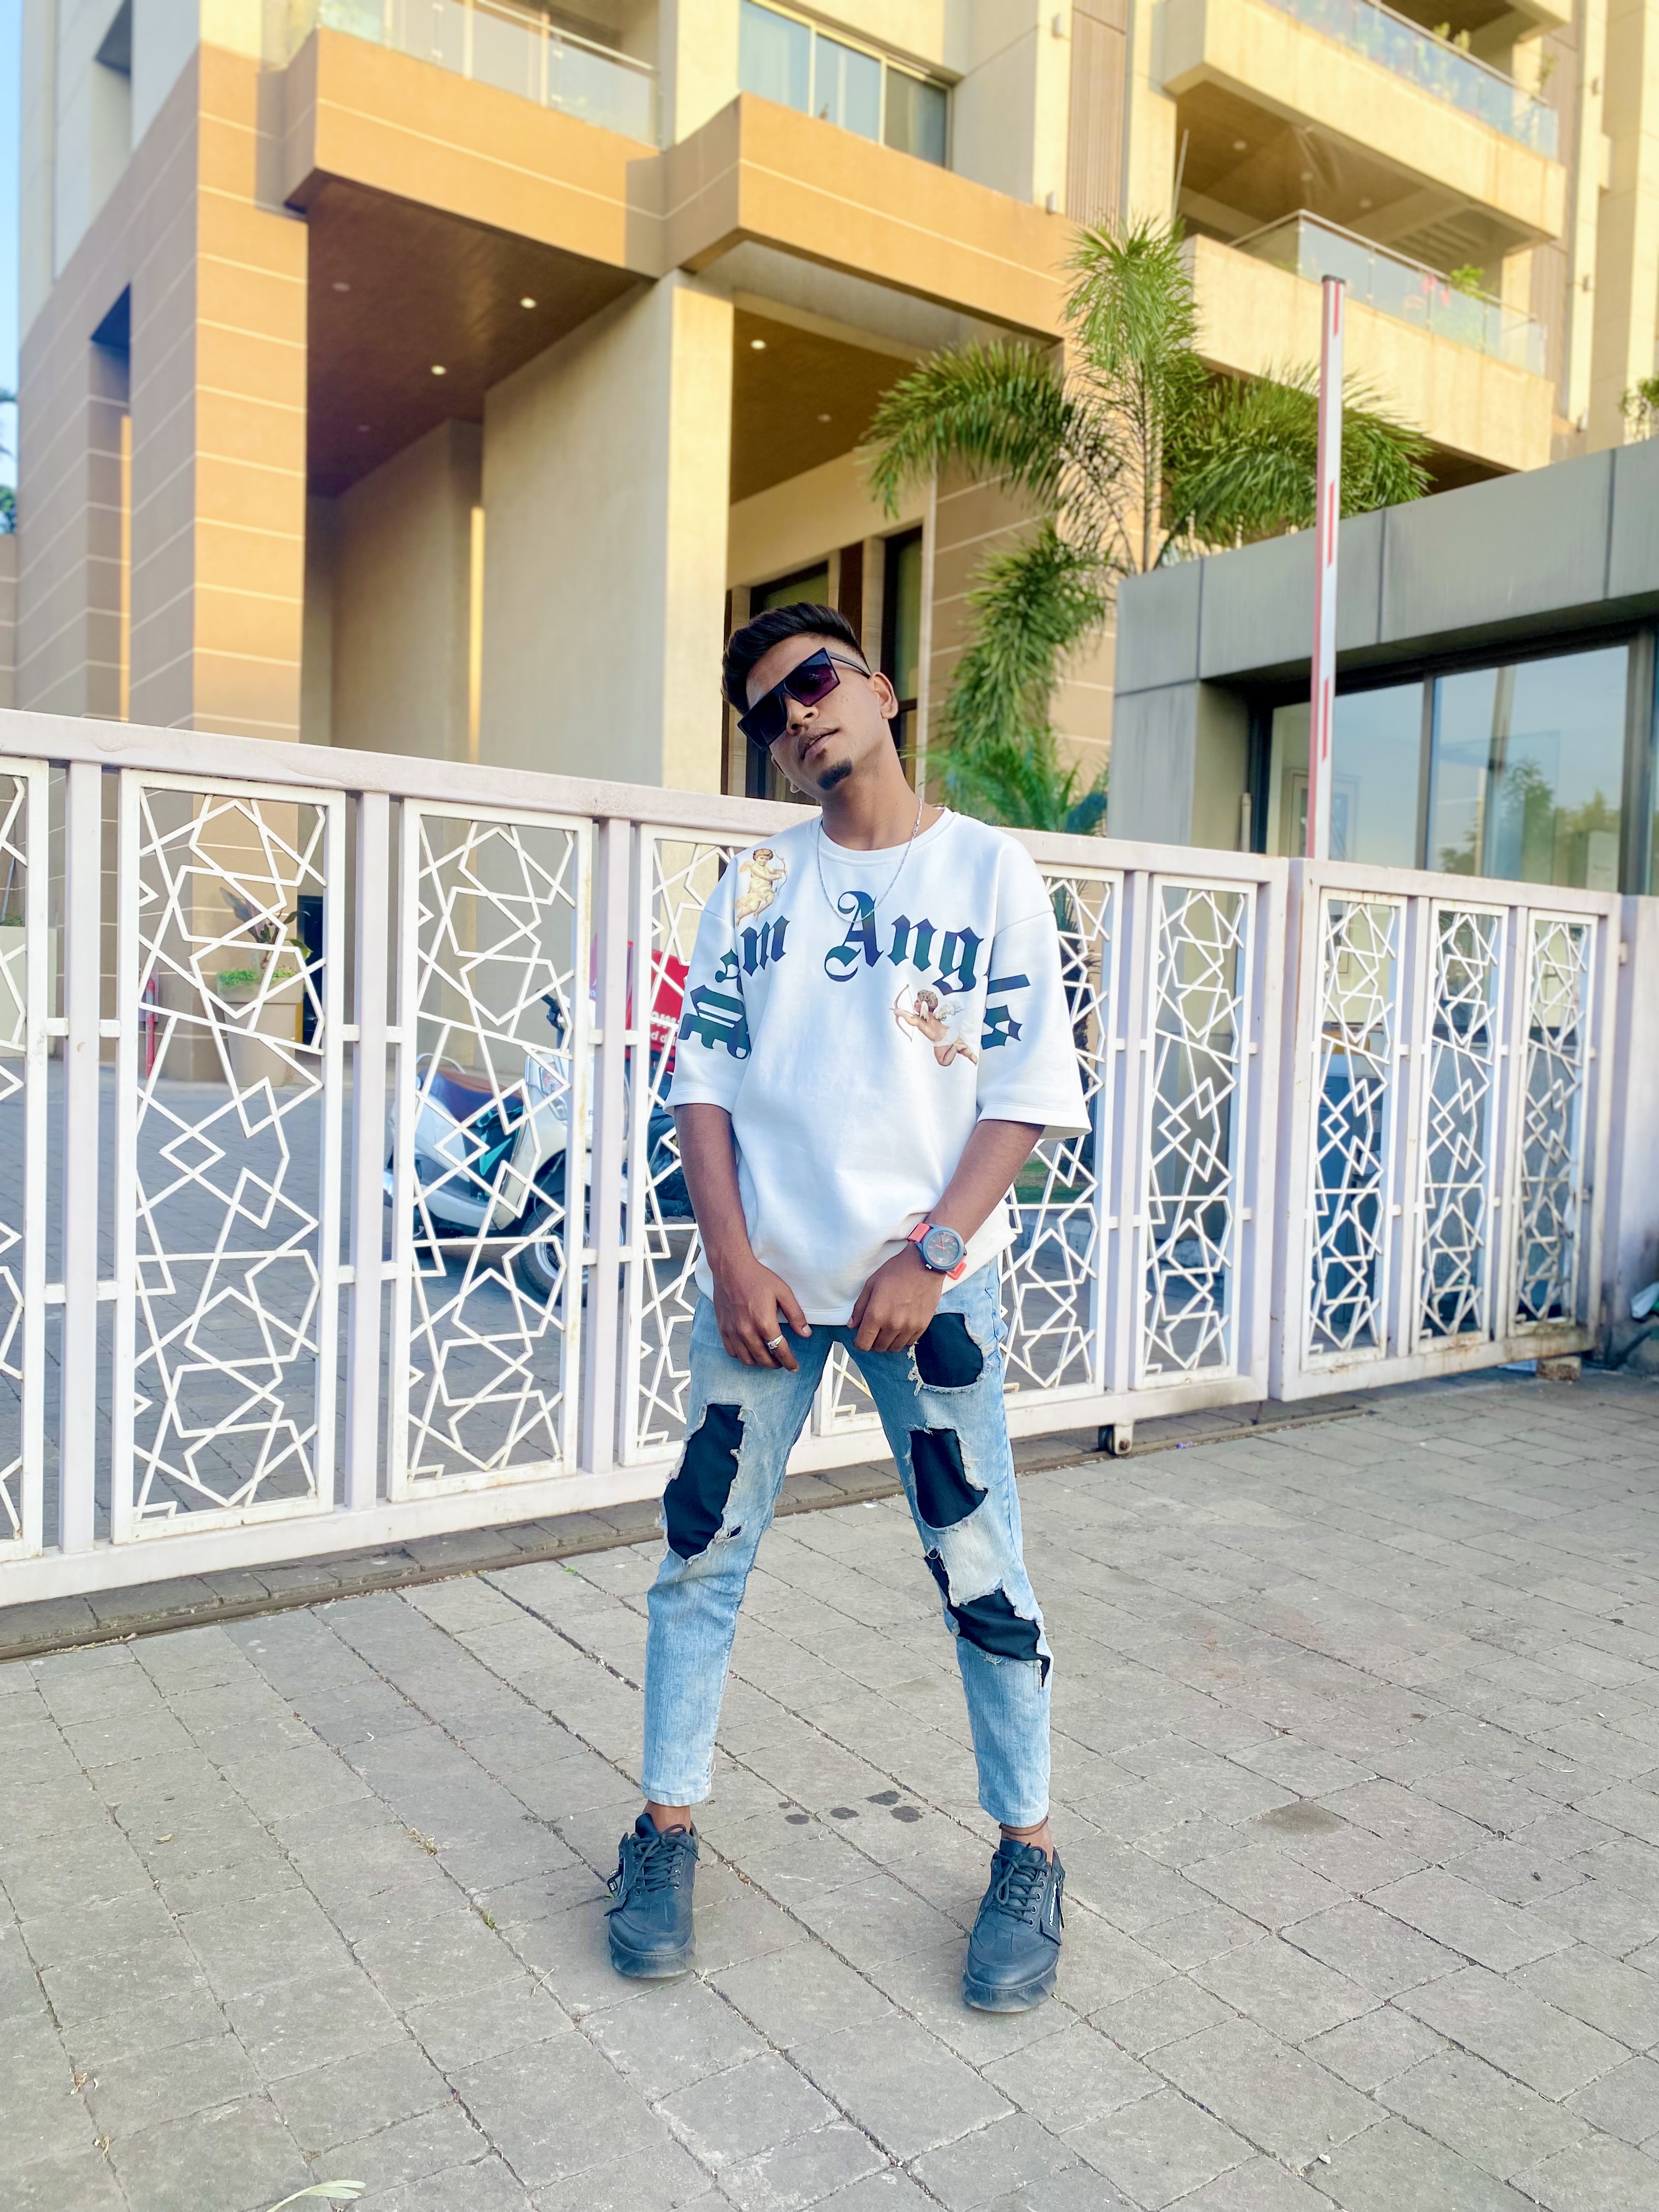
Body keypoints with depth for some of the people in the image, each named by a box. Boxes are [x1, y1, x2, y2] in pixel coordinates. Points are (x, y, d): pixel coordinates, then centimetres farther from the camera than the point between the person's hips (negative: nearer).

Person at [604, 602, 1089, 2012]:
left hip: (930, 1276, -2)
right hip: (764, 1274, 3)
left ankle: (1029, 1855, 23)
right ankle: (667, 1832, 26)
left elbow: (1031, 1091, -3)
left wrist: (929, 1258, -12)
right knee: (704, 1553, 8)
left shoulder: (989, 868, 1)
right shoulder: (758, 882, 8)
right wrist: (733, 1257, -6)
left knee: (982, 1568, 4)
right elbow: (704, 1078, 6)